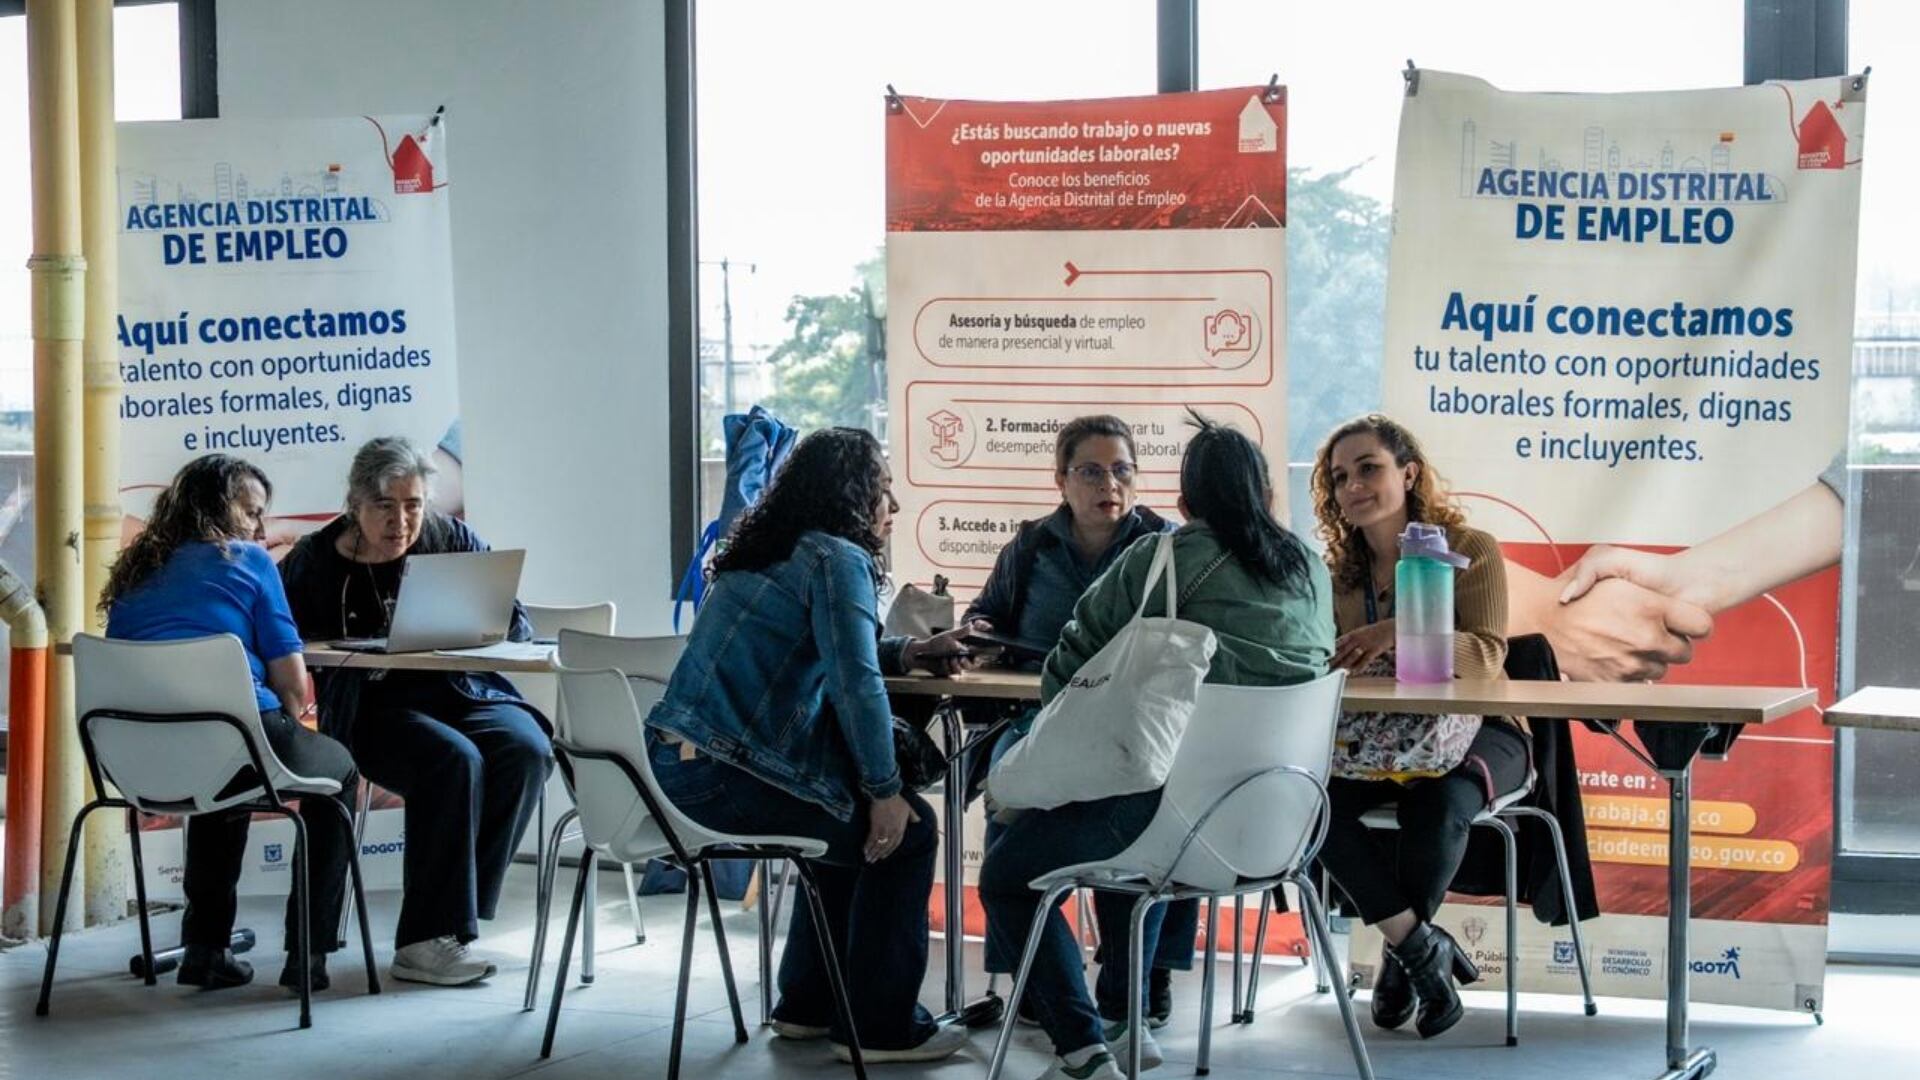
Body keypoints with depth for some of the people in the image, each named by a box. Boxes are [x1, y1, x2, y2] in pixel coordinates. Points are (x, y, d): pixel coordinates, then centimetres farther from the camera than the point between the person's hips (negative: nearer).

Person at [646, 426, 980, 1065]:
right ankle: (881, 1028, 8)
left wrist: (909, 652, 22)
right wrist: (886, 791, -11)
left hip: (671, 760, 10)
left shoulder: (771, 549, 19)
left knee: (851, 819, 29)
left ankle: (808, 1006, 35)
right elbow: (855, 684, -18)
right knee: (905, 831, 2)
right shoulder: (837, 559, -10)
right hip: (720, 774, -10)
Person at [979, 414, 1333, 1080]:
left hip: (1176, 794, -7)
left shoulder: (1157, 558, -3)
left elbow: (1065, 672, -1)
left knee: (1005, 876, 14)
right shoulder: (1311, 571, 12)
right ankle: (1128, 1020, 38)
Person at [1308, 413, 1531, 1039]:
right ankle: (1423, 947, -18)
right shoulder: (1338, 571, 10)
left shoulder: (1470, 550, -4)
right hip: (1374, 737, 4)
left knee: (1439, 804, -37)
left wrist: (1403, 632, -34)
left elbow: (1485, 658, -16)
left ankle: (1401, 958, -11)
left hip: (1469, 730, -3)